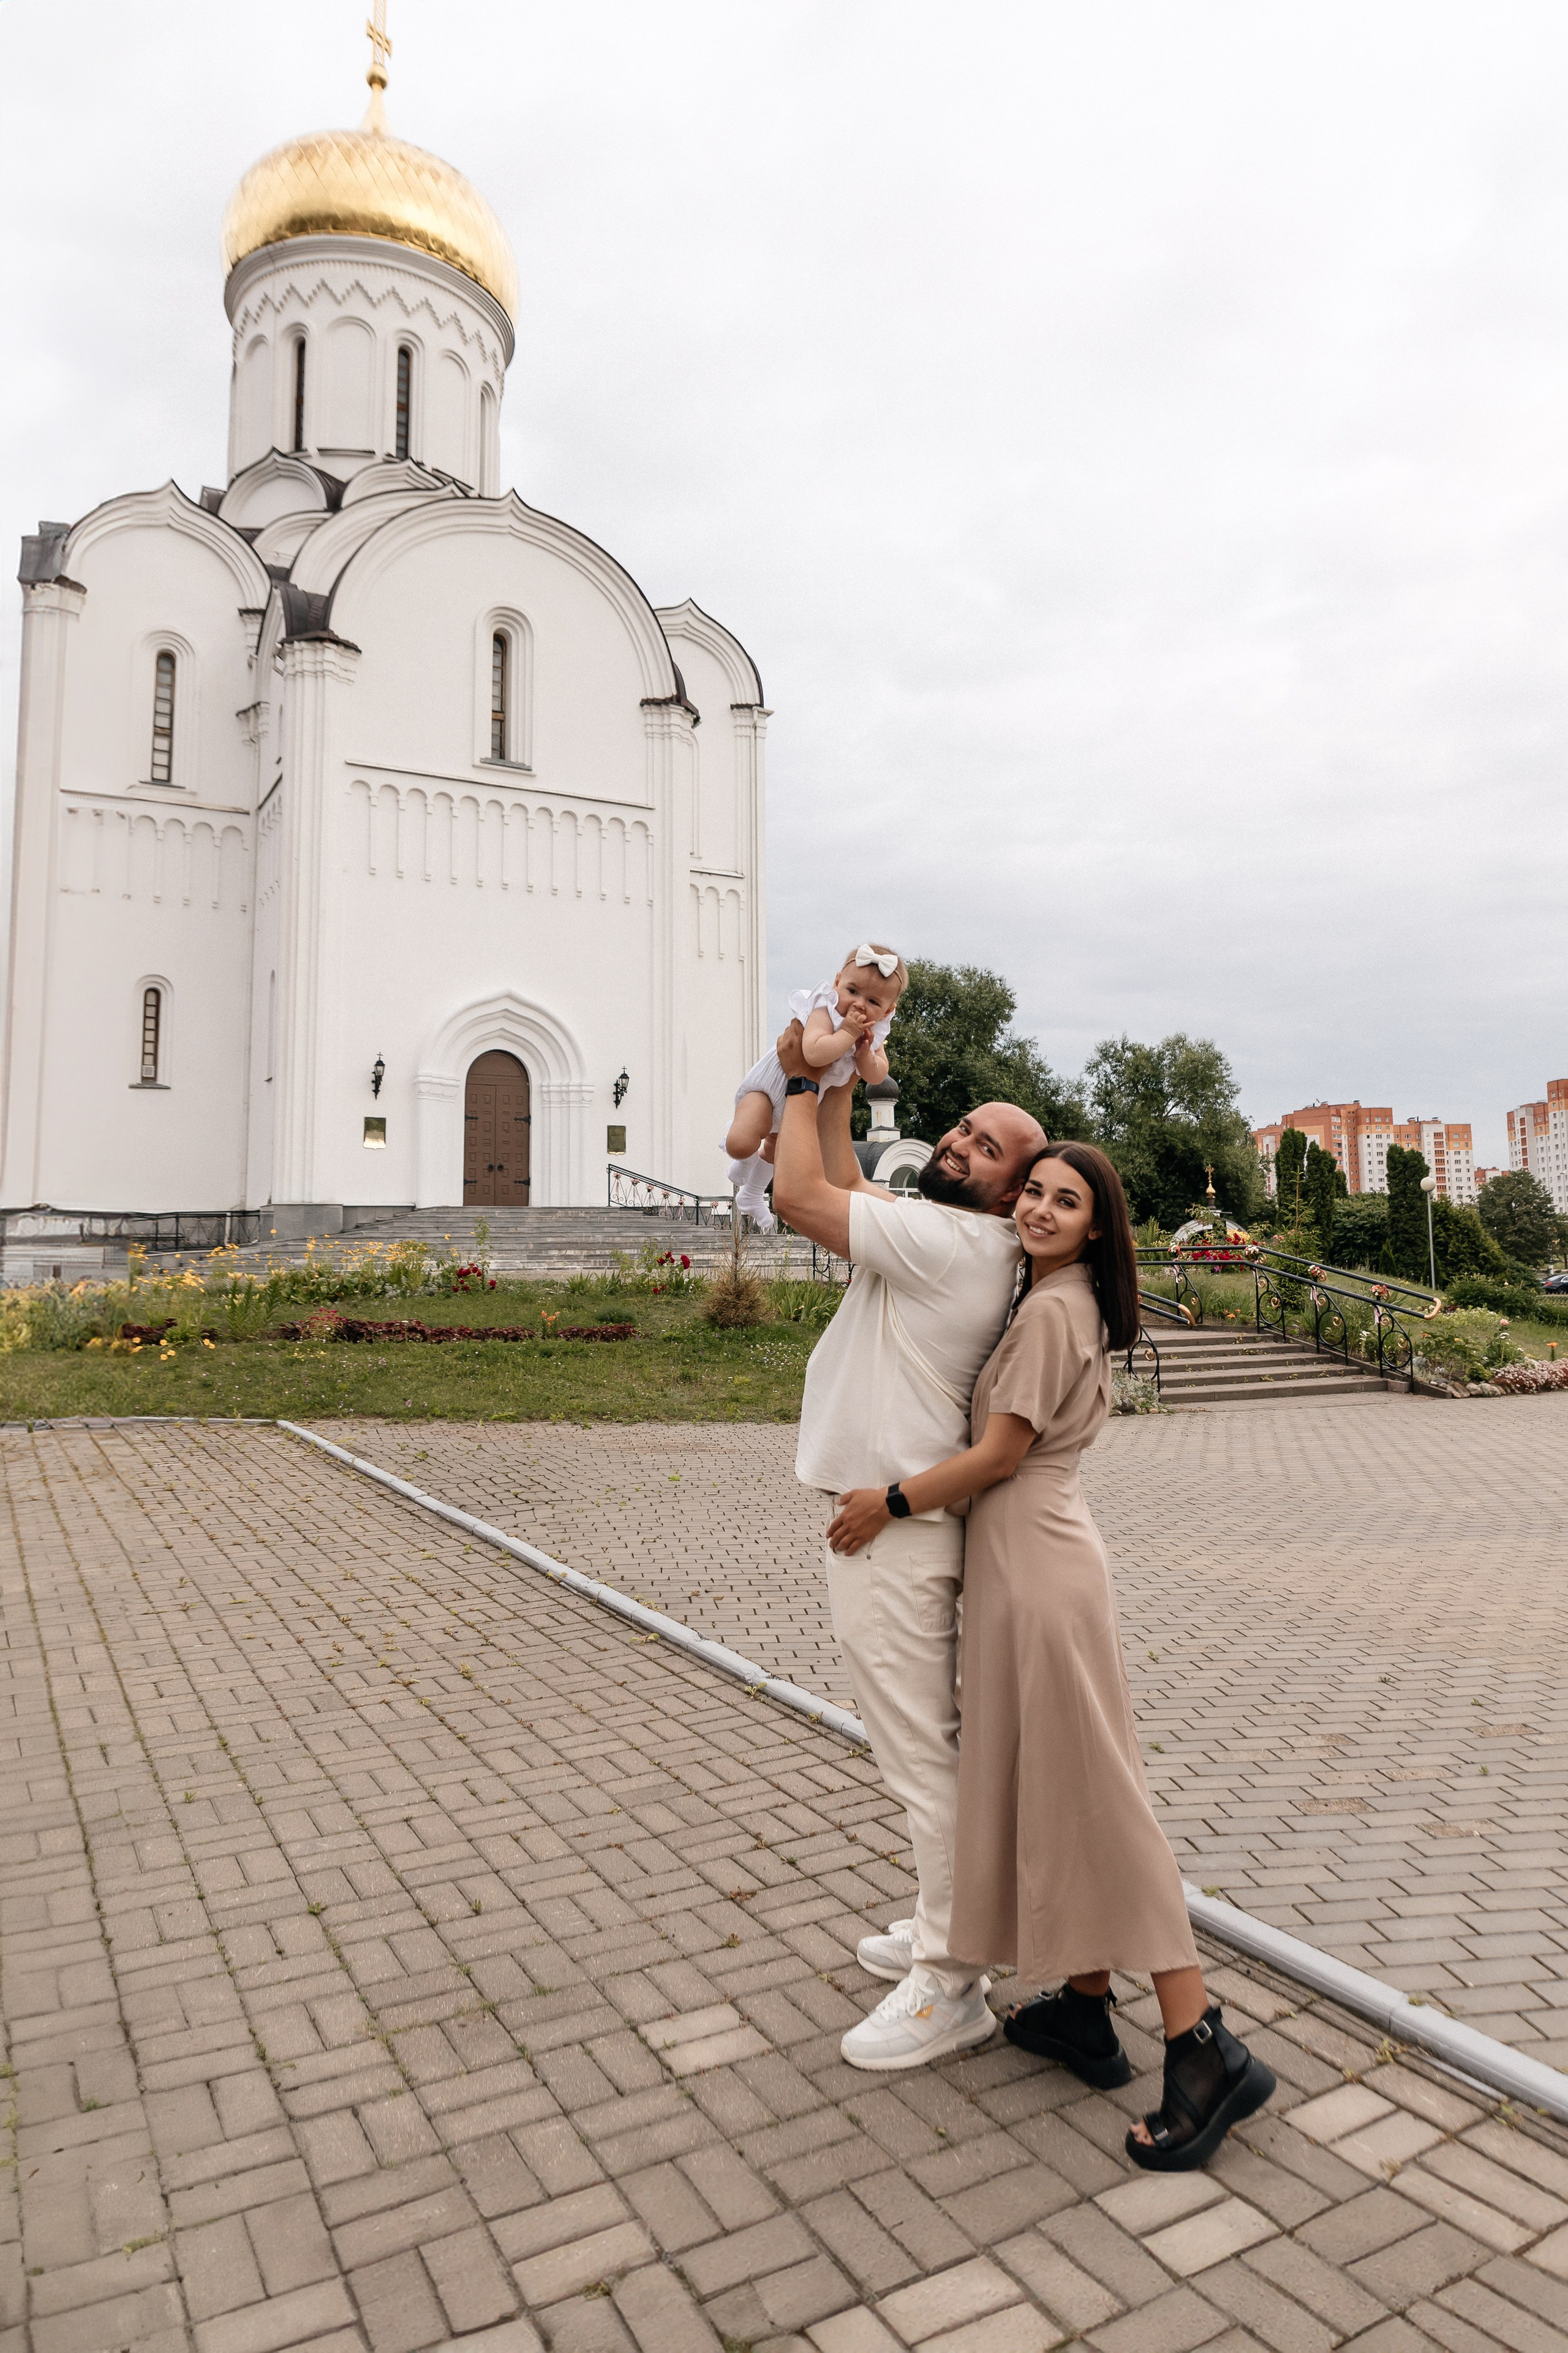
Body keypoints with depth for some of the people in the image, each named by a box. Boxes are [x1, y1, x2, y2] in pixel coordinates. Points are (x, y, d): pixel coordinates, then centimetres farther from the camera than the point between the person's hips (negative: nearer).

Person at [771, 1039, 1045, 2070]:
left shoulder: (950, 1240, -19)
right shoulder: (950, 1240, 10)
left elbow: (802, 1195, -18)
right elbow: (843, 1192, 18)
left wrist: (802, 1080, -4)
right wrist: (837, 1086, 15)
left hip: (893, 1530, -10)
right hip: (892, 1523, 10)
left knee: (925, 1756, 1)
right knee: (931, 1751, 21)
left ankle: (949, 1990, 16)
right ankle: (942, 1931, 38)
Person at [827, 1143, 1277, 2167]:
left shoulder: (1050, 1312, -16)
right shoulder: (1076, 1305, 13)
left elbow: (999, 1454, -15)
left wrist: (890, 1502, -6)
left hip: (1038, 1562, -10)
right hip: (1028, 1553, 10)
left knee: (1089, 1794, -5)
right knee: (1048, 1784, 15)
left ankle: (1206, 2049, 3)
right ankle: (1085, 2006, 26)